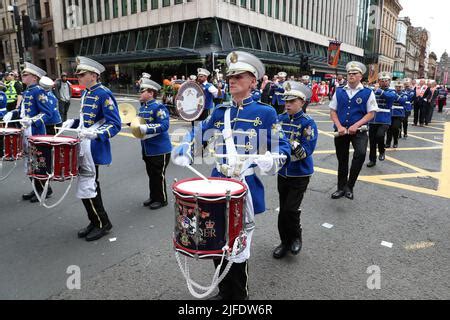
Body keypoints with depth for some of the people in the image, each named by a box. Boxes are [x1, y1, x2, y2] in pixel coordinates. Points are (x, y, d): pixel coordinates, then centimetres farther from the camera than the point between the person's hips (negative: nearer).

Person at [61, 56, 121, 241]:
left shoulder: (104, 94, -14)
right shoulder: (86, 94, 12)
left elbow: (115, 124, -19)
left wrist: (95, 133, -32)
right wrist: (73, 122, 6)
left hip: (93, 150, -9)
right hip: (83, 148, 9)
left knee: (86, 188, -5)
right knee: (91, 185, 16)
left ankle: (103, 224, 11)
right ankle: (95, 222, 29)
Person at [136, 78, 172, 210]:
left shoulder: (159, 107, -15)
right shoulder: (142, 107, 11)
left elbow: (164, 125, -25)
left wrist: (146, 128, -31)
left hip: (159, 149, -8)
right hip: (147, 149, 8)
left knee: (159, 175, 3)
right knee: (151, 174, 17)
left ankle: (162, 200, 18)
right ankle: (153, 197, 32)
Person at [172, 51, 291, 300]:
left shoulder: (265, 112, -5)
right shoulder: (219, 112, 8)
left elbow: (282, 147, -4)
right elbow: (198, 134, 17)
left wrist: (271, 161, -25)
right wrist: (183, 152, -1)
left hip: (245, 189, -4)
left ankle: (238, 295, 31)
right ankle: (225, 292, 39)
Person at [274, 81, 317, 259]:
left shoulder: (308, 123, -13)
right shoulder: (280, 119, 1)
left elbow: (306, 151, -20)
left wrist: (287, 141, -31)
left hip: (300, 174, -4)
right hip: (283, 172, 5)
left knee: (291, 209, -5)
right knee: (283, 209, 11)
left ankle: (296, 237, 23)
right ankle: (285, 242, 29)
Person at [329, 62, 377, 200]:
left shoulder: (368, 93, -1)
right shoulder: (339, 91, 5)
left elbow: (371, 113, -4)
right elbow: (333, 111, 5)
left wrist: (356, 126, -17)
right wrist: (339, 127, -10)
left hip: (358, 131, -3)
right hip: (341, 130, 3)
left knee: (361, 153, -27)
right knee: (342, 160, 12)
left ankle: (349, 186, -10)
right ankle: (341, 188, 29)